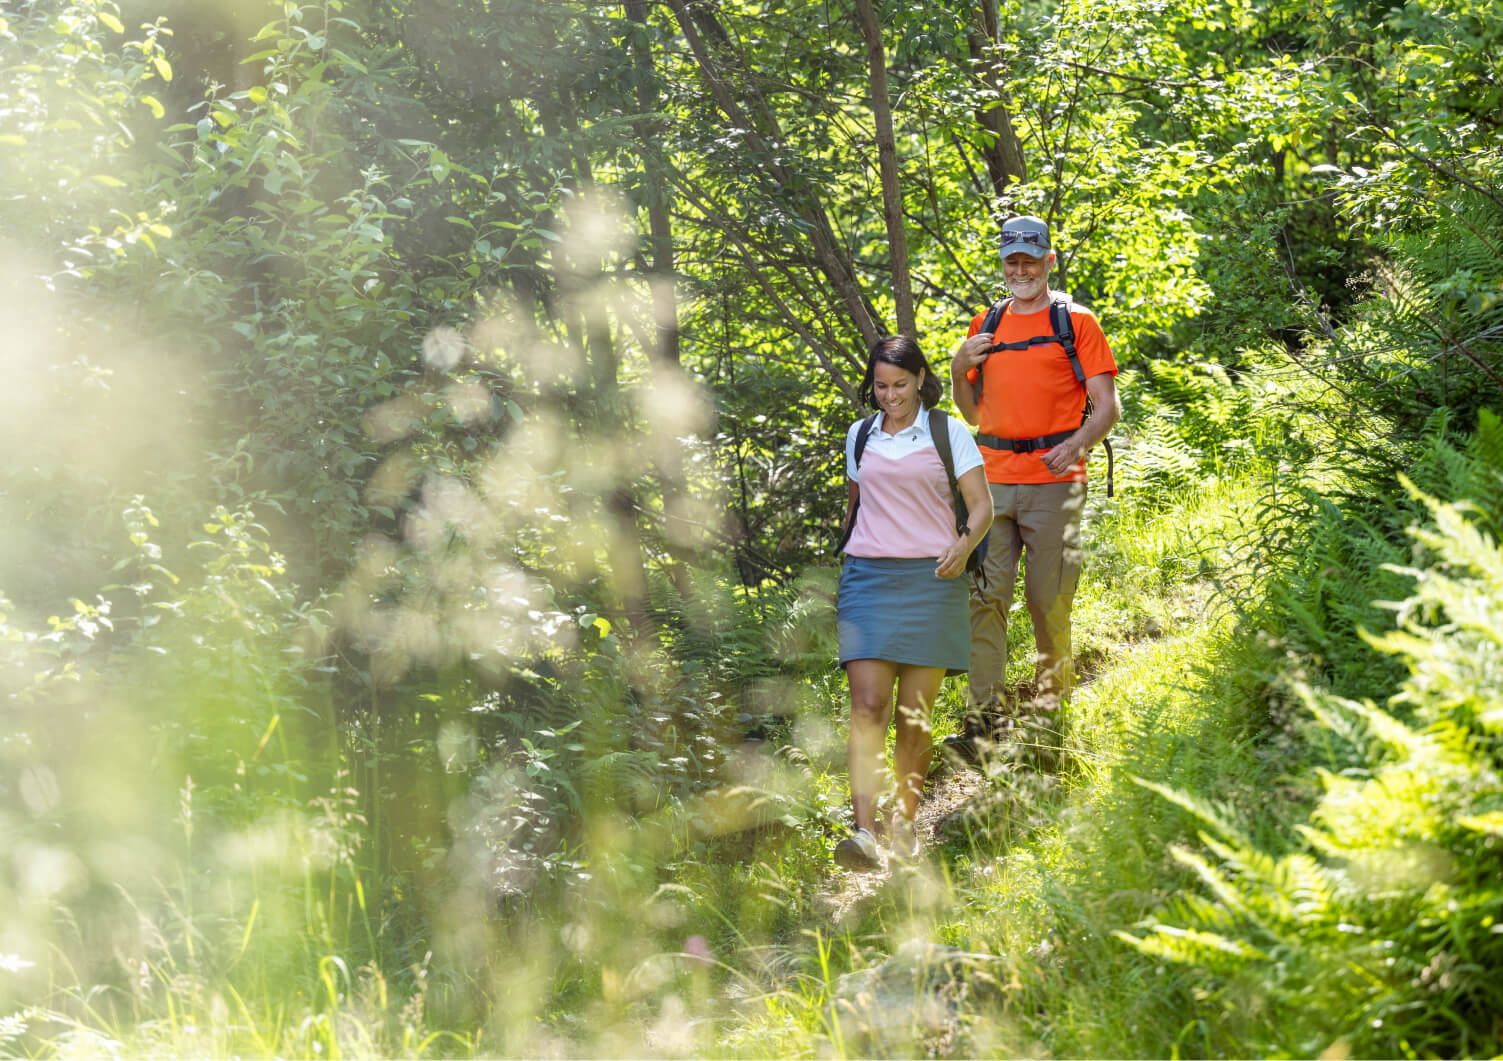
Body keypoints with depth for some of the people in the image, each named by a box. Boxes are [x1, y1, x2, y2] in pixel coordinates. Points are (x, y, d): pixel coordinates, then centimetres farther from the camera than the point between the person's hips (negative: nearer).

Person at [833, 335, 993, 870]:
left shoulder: (949, 433, 3)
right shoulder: (859, 436, 12)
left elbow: (982, 505, -3)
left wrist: (964, 546, -22)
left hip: (930, 581, -1)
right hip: (869, 580, 1)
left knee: (916, 714, 1)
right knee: (867, 706, -13)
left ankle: (904, 823, 15)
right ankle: (865, 833, -23)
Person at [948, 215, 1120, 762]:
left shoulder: (1076, 321, 4)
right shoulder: (985, 327, 17)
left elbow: (1107, 405, -2)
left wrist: (1077, 444, -20)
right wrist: (959, 372, 4)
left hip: (1053, 480, -3)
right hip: (995, 479, 3)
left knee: (1048, 601, -1)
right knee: (985, 596, -7)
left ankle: (1050, 710, 13)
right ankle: (985, 717, -9)